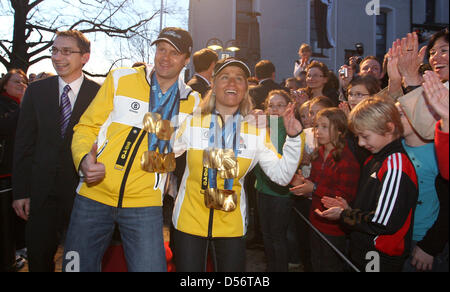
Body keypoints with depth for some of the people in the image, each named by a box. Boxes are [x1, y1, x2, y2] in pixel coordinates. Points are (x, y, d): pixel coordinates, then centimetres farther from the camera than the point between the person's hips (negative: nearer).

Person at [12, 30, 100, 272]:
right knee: (39, 257, 12)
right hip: (43, 191, 2)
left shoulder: (99, 94, -4)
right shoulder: (36, 91, 4)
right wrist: (20, 192, 1)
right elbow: (23, 144, 4)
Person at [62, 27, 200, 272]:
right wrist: (84, 159, -15)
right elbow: (86, 127, 3)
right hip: (94, 196, 0)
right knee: (77, 266, 11)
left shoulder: (192, 101, 5)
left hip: (144, 203, 0)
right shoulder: (121, 79, 1)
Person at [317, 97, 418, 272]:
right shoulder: (375, 159, 9)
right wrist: (349, 209, -2)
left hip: (381, 260, -8)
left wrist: (343, 215, -14)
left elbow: (383, 223, -25)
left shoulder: (395, 165, -22)